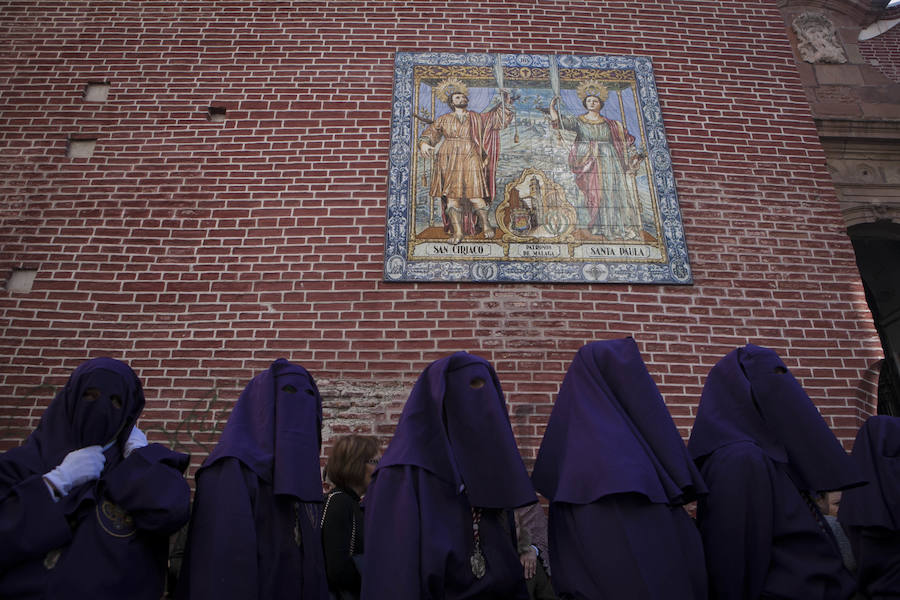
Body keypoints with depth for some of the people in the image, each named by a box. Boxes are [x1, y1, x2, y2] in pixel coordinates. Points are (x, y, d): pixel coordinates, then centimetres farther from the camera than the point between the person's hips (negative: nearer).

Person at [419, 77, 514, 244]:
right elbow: (428, 134, 16)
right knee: (452, 195, -6)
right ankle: (457, 231, -1)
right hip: (449, 161, 1)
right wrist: (424, 144, -5)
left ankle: (485, 225, 6)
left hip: (471, 159, -1)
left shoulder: (477, 118, 17)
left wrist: (505, 102, 6)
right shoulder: (443, 120, 16)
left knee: (474, 193, -12)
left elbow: (498, 117, 18)